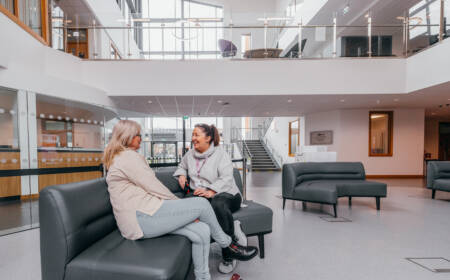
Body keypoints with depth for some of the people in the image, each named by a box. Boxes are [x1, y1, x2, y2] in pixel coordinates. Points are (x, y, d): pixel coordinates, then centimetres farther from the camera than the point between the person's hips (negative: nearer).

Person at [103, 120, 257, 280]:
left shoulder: (118, 158, 22)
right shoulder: (128, 156, -11)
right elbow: (155, 188, -14)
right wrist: (180, 204, 0)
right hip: (141, 220, -10)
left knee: (202, 232, -5)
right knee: (202, 204, -12)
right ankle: (227, 245, 9)